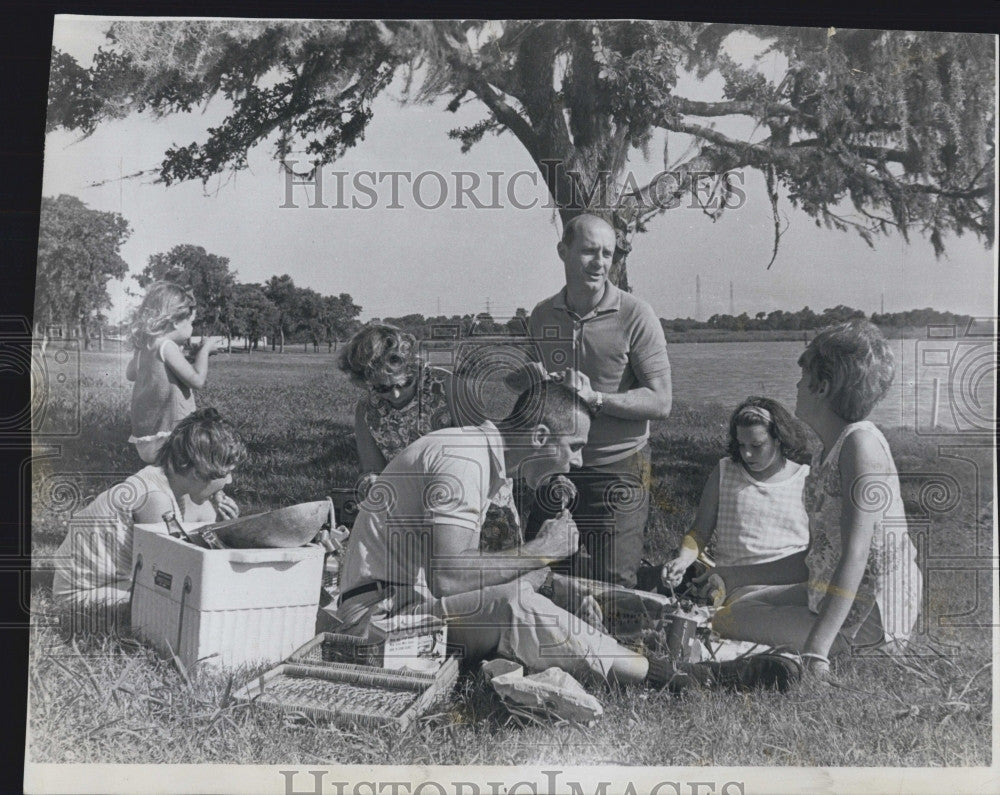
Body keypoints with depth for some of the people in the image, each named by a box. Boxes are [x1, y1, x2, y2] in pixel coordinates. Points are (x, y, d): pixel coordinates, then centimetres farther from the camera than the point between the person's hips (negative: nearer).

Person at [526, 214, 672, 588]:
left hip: (615, 476, -4)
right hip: (554, 472, 4)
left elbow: (660, 402, -11)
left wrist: (595, 398, -22)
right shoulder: (541, 316, 7)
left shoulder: (635, 316, -8)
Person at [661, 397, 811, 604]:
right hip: (737, 586, 0)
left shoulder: (806, 481, 8)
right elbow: (700, 531, 14)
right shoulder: (724, 471, 13)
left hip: (792, 584, 1)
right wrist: (683, 560, -6)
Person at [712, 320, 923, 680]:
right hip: (835, 596, 10)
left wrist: (815, 649, -34)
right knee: (742, 603, 21)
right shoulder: (829, 448, 8)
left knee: (727, 622, -10)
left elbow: (856, 553, -29)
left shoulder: (860, 442, -22)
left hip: (867, 617, -10)